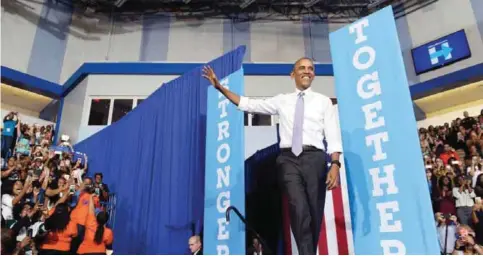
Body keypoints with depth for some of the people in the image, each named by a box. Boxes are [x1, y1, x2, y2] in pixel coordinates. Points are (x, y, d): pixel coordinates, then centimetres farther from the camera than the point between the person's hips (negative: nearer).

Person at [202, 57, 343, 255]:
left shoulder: (323, 101, 12)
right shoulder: (282, 101, 17)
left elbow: (333, 135, 3)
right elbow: (248, 104, 15)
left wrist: (335, 164, -12)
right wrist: (220, 87, 10)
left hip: (314, 158, 0)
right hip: (289, 159, 0)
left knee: (315, 213, 3)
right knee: (299, 211, -14)